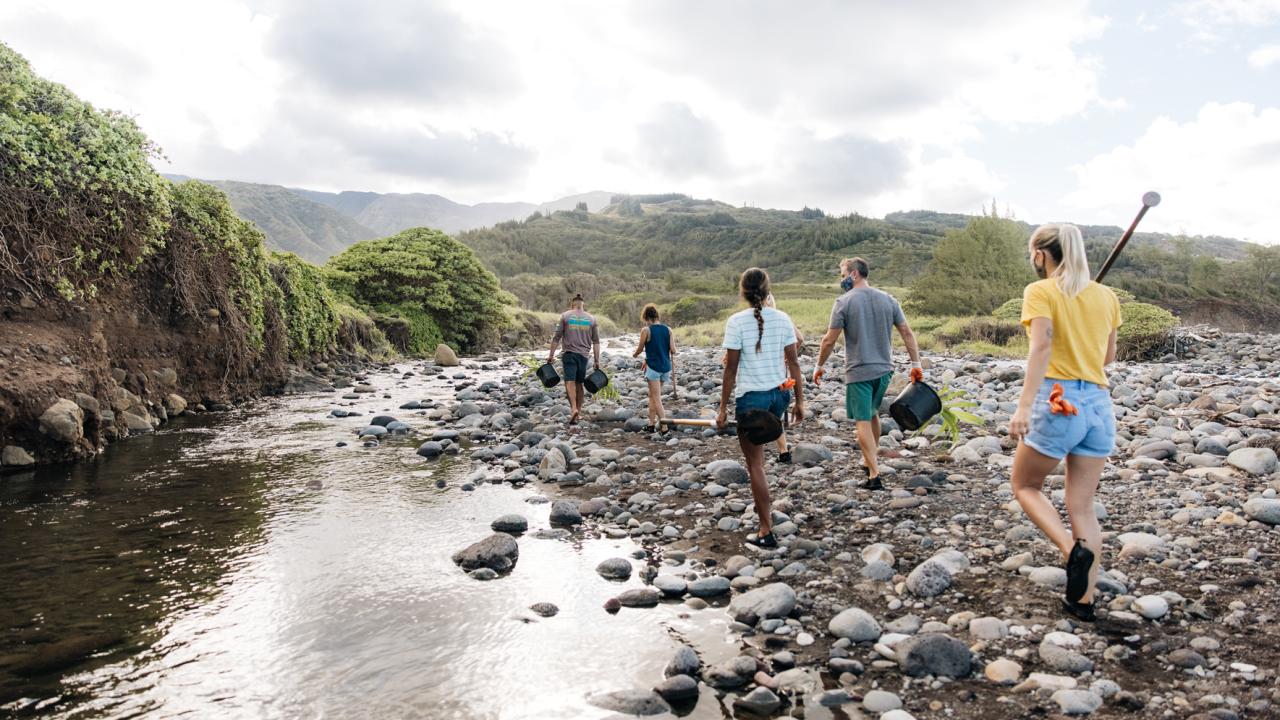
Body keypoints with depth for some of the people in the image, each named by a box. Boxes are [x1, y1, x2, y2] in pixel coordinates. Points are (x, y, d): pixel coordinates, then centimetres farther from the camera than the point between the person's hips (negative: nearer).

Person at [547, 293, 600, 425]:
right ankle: (578, 411, 18)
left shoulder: (565, 316, 2)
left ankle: (573, 409, -26)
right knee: (579, 383, 13)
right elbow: (596, 342, 8)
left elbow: (557, 338, 0)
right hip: (583, 355, 3)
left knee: (570, 381, -8)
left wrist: (551, 355, 6)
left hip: (569, 354, -3)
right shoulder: (591, 319, 9)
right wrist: (597, 361, 11)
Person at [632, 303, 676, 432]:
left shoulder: (646, 330, -8)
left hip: (653, 367, -5)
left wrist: (634, 354, 24)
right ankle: (651, 424, 20)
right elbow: (673, 351, 0)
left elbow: (640, 349, 3)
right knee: (652, 395, 18)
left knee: (656, 398, -3)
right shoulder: (668, 330, 4)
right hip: (665, 367, 5)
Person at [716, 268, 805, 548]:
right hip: (779, 395, 5)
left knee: (755, 464, 4)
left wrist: (723, 408, -4)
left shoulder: (737, 321, -11)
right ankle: (762, 502, 41)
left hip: (751, 397, -5)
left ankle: (766, 531, 6)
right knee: (756, 448, 32)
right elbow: (793, 362, 3)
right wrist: (799, 401, 11)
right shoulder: (782, 318, 1)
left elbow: (731, 368, -11)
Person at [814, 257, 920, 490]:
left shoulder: (844, 302, -10)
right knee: (873, 414, 23)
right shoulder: (888, 299, 5)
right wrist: (916, 363, 9)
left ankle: (875, 475, -6)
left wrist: (819, 366, 2)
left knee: (862, 421, 0)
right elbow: (907, 333, 4)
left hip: (859, 371, -5)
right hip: (884, 369, 5)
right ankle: (870, 461, 36)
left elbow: (829, 340, -10)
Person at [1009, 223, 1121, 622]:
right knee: (1082, 506, 12)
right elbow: (1108, 356, 21)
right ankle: (1084, 599, 14)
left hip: (1058, 402, -6)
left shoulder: (1040, 292, -4)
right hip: (1100, 404, 6)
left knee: (1025, 486, 14)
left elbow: (1042, 345, -20)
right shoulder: (1106, 296, 13)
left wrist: (1024, 406, -27)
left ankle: (1073, 550, -8)